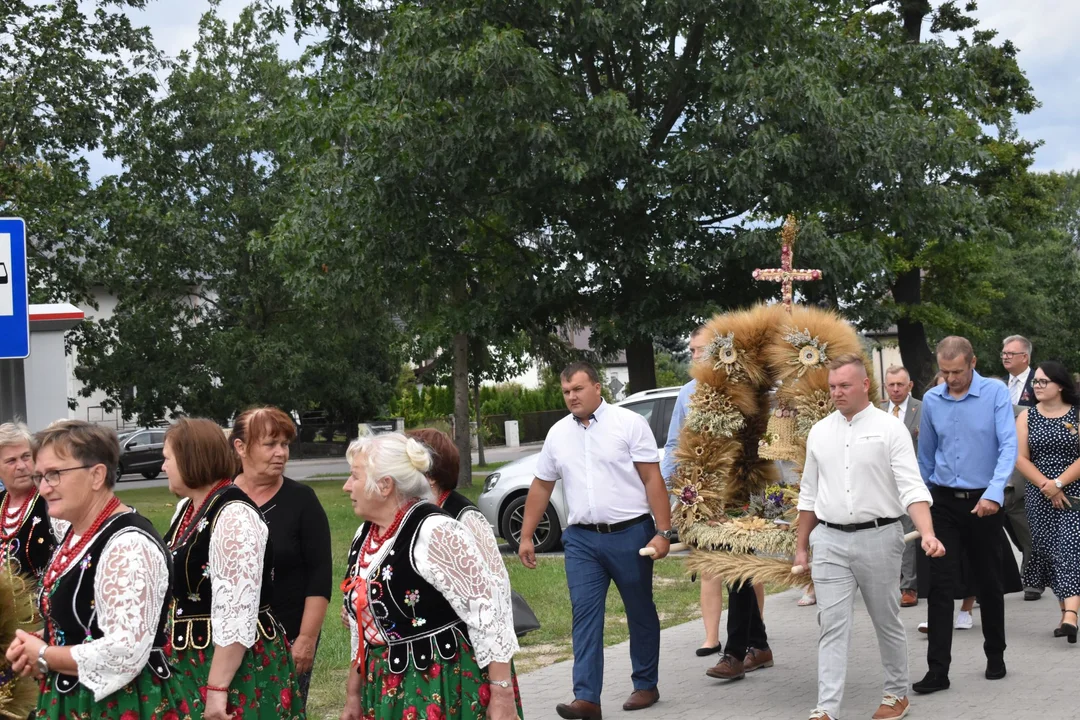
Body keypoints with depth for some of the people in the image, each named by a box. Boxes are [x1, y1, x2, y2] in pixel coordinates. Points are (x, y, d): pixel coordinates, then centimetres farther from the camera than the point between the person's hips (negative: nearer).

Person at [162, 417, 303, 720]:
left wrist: (217, 688, -25)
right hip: (193, 660, 9)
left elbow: (236, 614, -24)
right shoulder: (188, 507, 9)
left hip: (238, 667, -9)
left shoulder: (234, 517, -20)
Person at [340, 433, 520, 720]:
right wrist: (354, 695, 19)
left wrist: (502, 694, -21)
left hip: (447, 686, -8)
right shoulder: (365, 535, 7)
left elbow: (487, 607, -20)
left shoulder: (434, 532, -18)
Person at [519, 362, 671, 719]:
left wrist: (663, 531, -13)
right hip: (582, 539, 3)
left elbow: (653, 479, -7)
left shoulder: (629, 423, -5)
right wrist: (526, 537, 14)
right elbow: (541, 487, 16)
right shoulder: (557, 434, 8)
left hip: (630, 533, -3)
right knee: (584, 615, -4)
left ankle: (646, 685, 24)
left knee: (640, 612, 10)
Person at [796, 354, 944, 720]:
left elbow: (912, 487, -12)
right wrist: (801, 546, 14)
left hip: (878, 537, -3)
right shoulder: (819, 432, 8)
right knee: (832, 625, -2)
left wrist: (928, 534, -26)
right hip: (829, 540, 3)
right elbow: (809, 494, 15)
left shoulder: (889, 428, -5)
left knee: (887, 622, 11)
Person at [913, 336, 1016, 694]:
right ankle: (938, 670, -3)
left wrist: (995, 492, -30)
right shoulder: (931, 400, 1)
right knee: (941, 584, -5)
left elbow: (1008, 445, -17)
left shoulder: (995, 393, -9)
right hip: (944, 501, 2)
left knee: (989, 583, 11)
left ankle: (995, 657, 30)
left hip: (983, 502, -2)